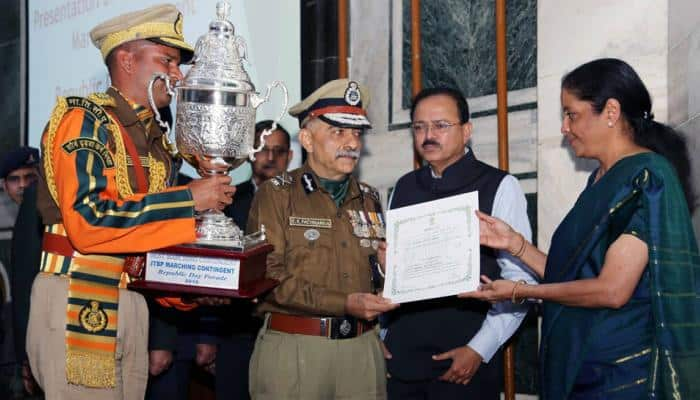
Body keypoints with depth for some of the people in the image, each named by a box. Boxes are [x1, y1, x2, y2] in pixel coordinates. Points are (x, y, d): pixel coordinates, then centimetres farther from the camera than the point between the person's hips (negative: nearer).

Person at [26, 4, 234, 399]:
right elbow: (88, 219, -22)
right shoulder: (84, 119, -8)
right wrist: (189, 199, -18)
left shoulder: (158, 141, 16)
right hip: (77, 303, -8)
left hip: (131, 303, 8)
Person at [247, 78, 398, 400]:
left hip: (361, 346, 4)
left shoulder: (369, 200, 15)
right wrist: (345, 303, -18)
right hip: (293, 348, -4)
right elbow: (269, 276, -11)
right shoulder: (276, 194, 0)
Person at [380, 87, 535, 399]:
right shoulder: (403, 188, 10)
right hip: (398, 358, 4)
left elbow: (519, 280, -9)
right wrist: (378, 336, 7)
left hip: (465, 362, -4)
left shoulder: (499, 187, -5)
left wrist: (479, 350, -13)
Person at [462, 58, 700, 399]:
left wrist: (521, 291, -11)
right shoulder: (601, 179, 11)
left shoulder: (647, 178, -14)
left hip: (623, 373, -8)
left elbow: (612, 290, -20)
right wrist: (514, 243, 4)